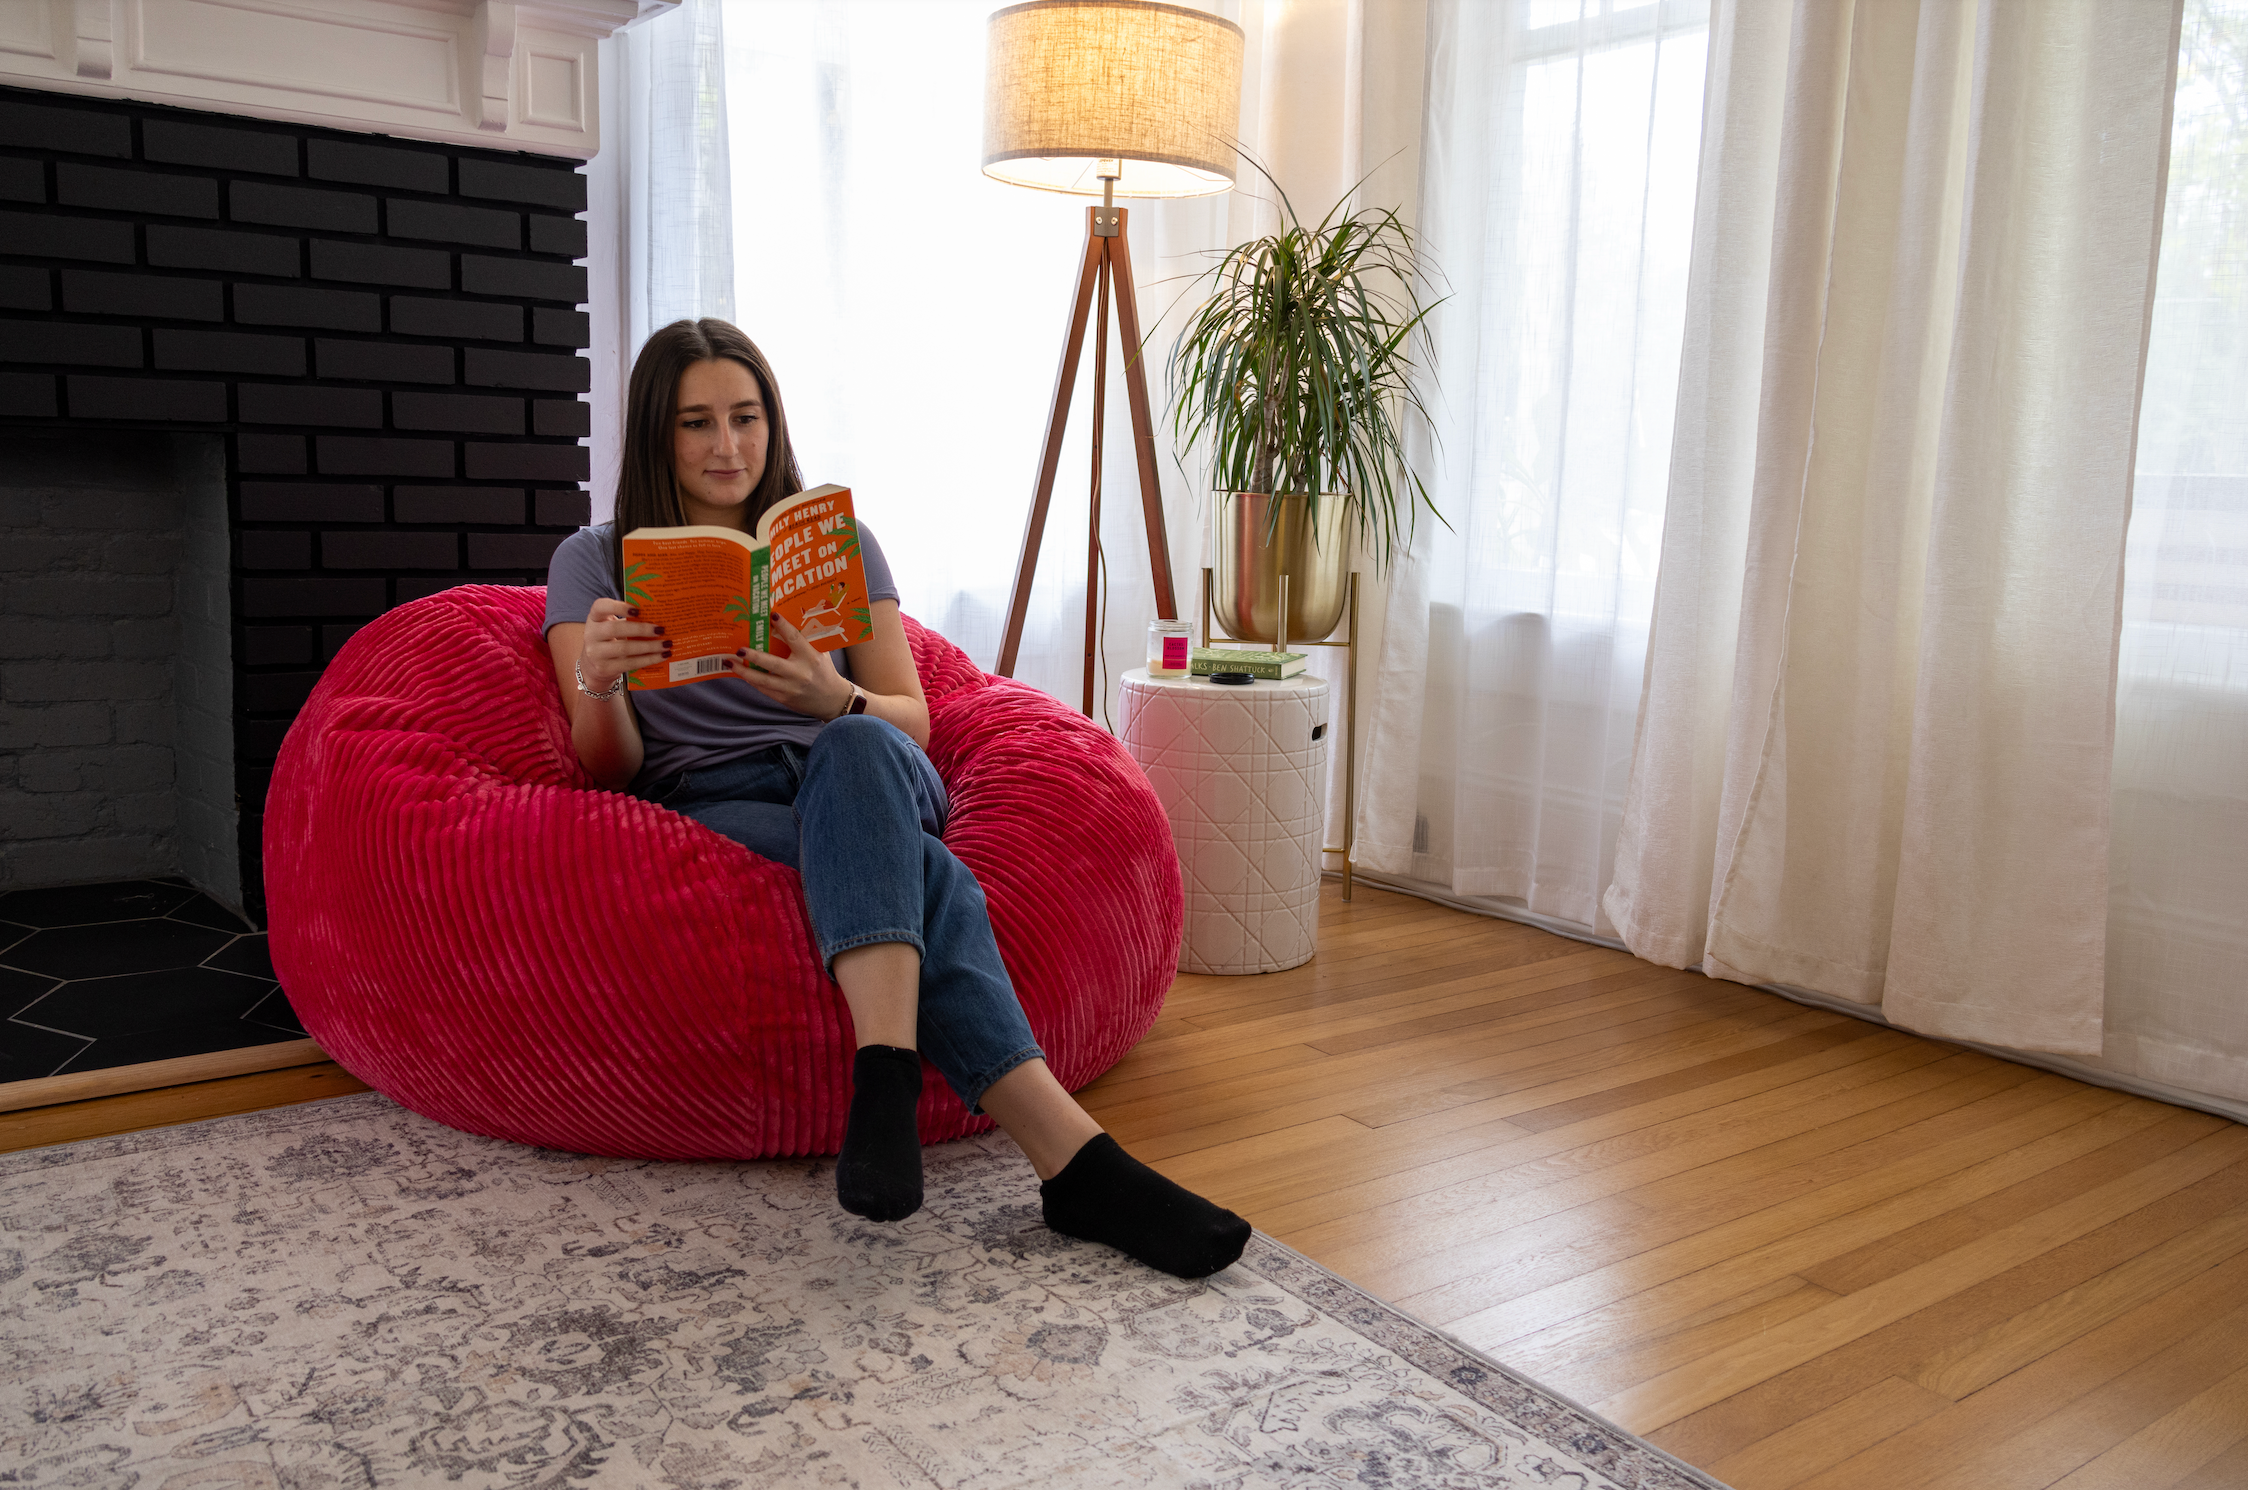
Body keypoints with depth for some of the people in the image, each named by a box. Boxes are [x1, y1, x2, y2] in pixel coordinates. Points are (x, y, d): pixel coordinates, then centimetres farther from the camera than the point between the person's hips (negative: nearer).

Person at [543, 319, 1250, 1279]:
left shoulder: (838, 541, 18)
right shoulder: (594, 562, 14)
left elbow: (910, 722, 8)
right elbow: (609, 767, 3)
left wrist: (836, 701, -17)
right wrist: (598, 681, -22)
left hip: (868, 775, 2)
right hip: (706, 808, -1)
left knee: (855, 749, -39)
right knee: (918, 869, -36)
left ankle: (886, 1080, -54)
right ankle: (1070, 1154, -50)